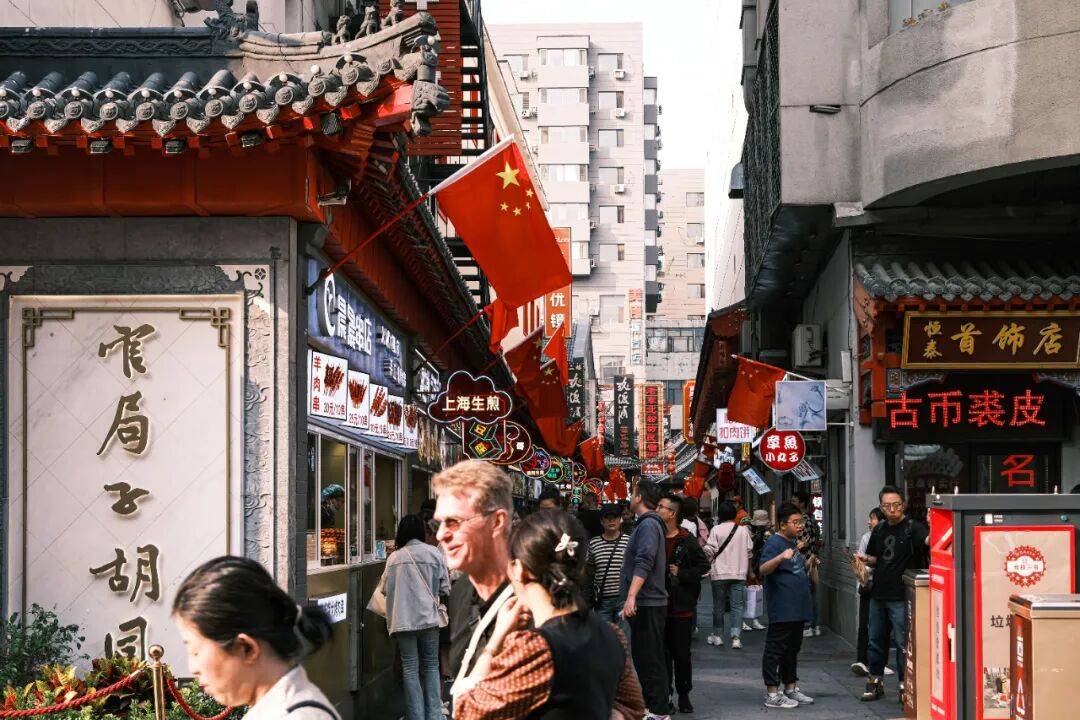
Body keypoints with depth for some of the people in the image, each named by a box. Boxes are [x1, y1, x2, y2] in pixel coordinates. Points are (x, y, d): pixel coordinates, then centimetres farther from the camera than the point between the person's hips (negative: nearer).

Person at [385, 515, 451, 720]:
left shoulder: (394, 557, 4)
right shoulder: (434, 553, 0)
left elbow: (387, 589, 6)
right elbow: (444, 587, 1)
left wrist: (391, 622, 13)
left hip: (402, 620, 0)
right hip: (428, 617, 0)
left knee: (410, 669, 5)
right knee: (431, 665, 10)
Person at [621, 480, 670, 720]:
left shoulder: (648, 525, -15)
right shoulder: (648, 523, 18)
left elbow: (644, 563, -26)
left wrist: (631, 596, -33)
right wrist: (632, 598, 27)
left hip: (648, 603, -10)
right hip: (644, 603, 10)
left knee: (650, 659, -6)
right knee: (642, 656, 16)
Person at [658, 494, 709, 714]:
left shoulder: (687, 540, -6)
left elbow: (703, 565, -4)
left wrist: (680, 573, -12)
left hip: (681, 606, -3)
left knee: (682, 653, 5)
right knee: (662, 653, 7)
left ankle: (684, 696, 17)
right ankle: (665, 695, 15)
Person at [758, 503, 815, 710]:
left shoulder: (794, 542, 16)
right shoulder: (774, 543, -13)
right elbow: (763, 569, -29)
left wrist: (808, 562, 17)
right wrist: (781, 557, -42)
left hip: (797, 608, 10)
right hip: (781, 609, -10)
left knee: (792, 649, 17)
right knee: (776, 650, -4)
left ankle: (791, 688, 27)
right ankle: (772, 694, -1)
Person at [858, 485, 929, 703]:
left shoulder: (912, 527, -9)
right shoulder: (879, 530, 12)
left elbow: (928, 539, -30)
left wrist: (935, 530, -52)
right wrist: (866, 559, 1)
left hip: (901, 597, -7)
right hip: (878, 594, 7)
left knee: (903, 642, -3)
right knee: (876, 640, 14)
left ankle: (905, 684, 6)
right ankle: (875, 681, 26)